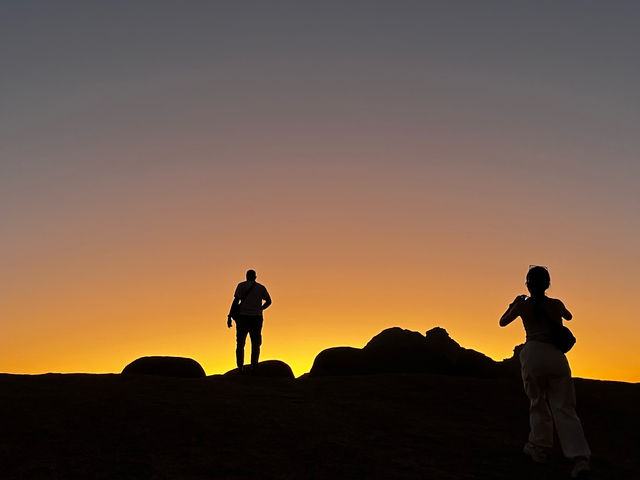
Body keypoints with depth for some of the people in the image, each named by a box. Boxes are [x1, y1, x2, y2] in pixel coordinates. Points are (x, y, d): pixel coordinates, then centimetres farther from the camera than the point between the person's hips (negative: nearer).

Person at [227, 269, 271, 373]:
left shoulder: (241, 285, 3)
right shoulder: (261, 288, 9)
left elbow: (236, 301, -6)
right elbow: (268, 301, 6)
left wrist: (229, 316, -6)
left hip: (243, 317, -1)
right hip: (256, 318, 1)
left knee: (240, 344, 7)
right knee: (255, 344, 7)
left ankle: (240, 368, 3)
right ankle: (254, 366, -3)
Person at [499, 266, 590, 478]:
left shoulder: (523, 305, 4)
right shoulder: (556, 304, 9)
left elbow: (502, 322, 20)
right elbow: (569, 316, 33)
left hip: (534, 354, -1)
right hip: (557, 356, 2)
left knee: (538, 403, 17)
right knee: (564, 408, 1)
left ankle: (539, 449, 21)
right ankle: (580, 457, -12)